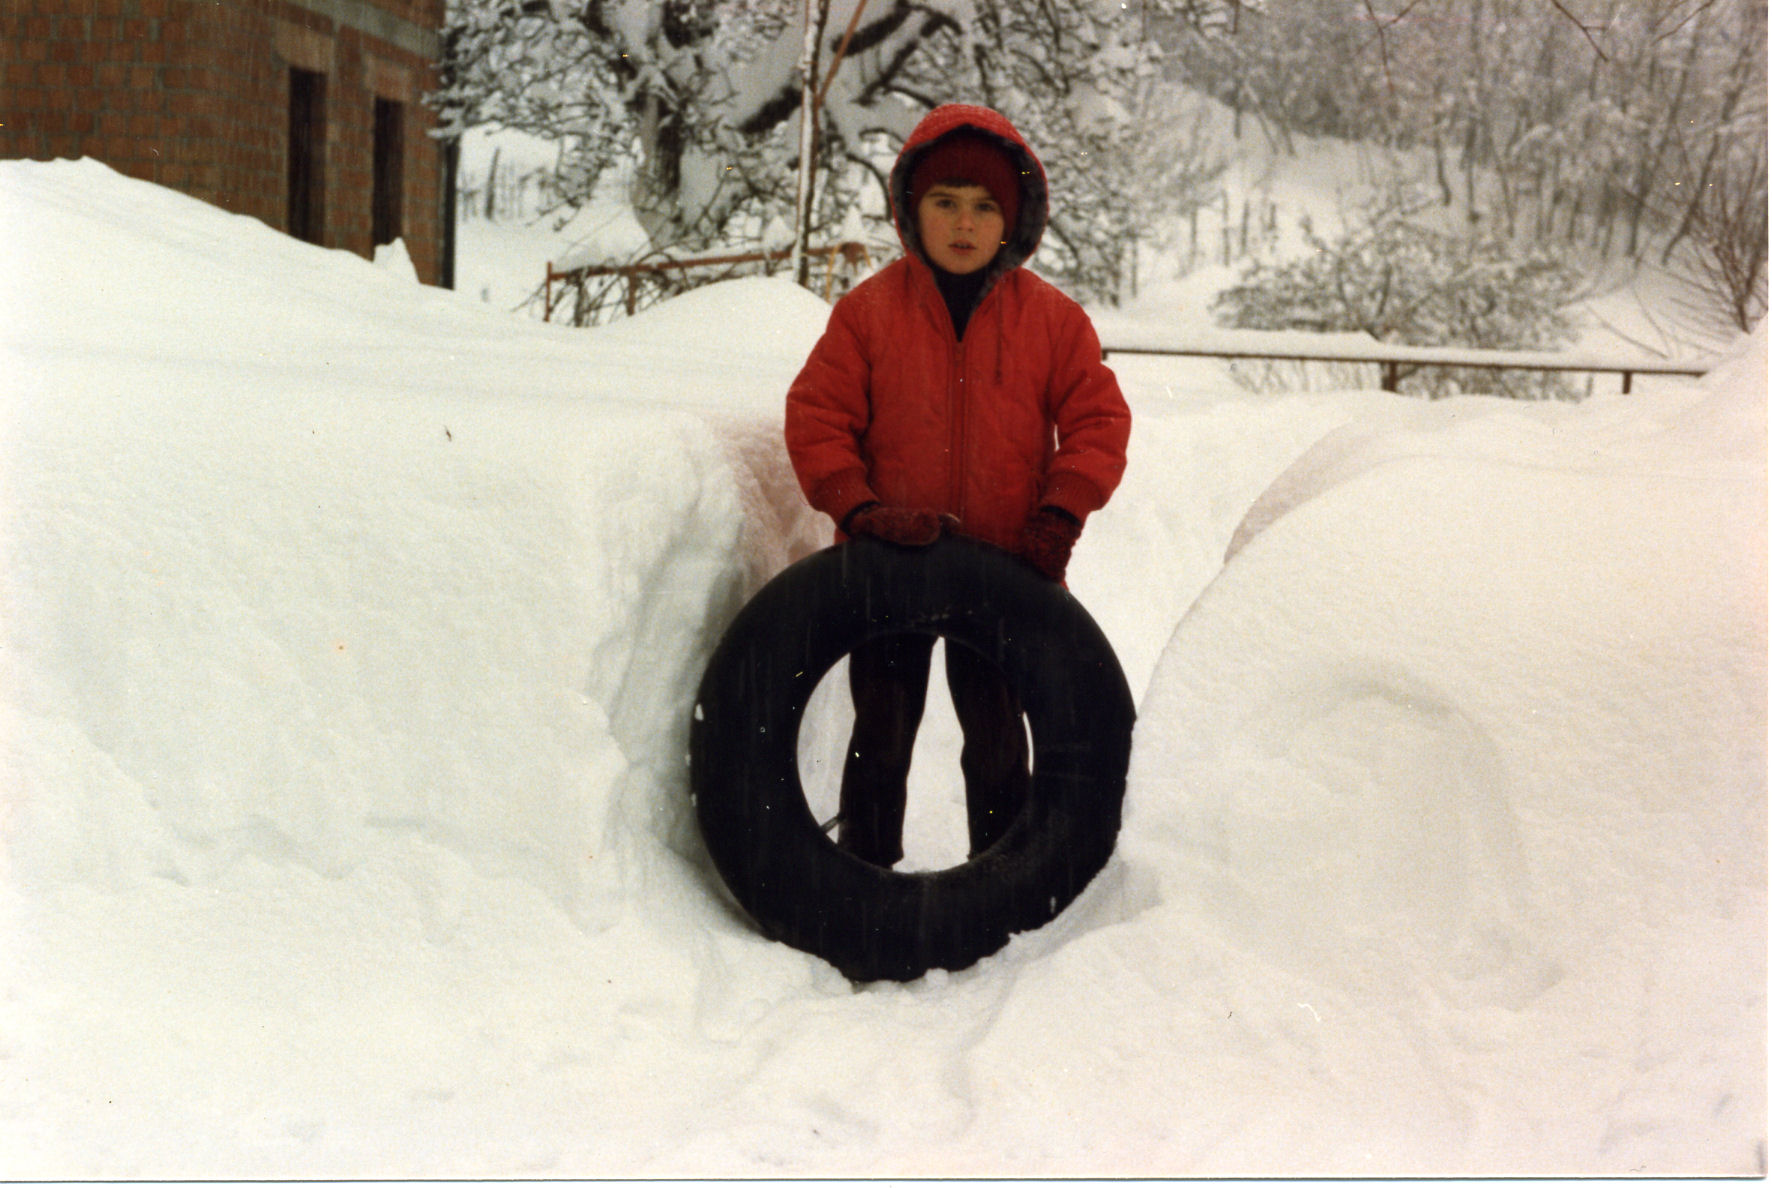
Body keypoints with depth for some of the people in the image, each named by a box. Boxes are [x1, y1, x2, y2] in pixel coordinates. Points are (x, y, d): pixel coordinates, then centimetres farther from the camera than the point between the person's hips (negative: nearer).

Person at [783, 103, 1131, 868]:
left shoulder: (1051, 319, -1)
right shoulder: (868, 310, -3)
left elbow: (1098, 422, 1)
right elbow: (815, 418, -3)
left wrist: (1059, 518, -11)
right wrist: (858, 507, -16)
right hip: (888, 570, 0)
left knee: (996, 741, 12)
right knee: (881, 739, 10)